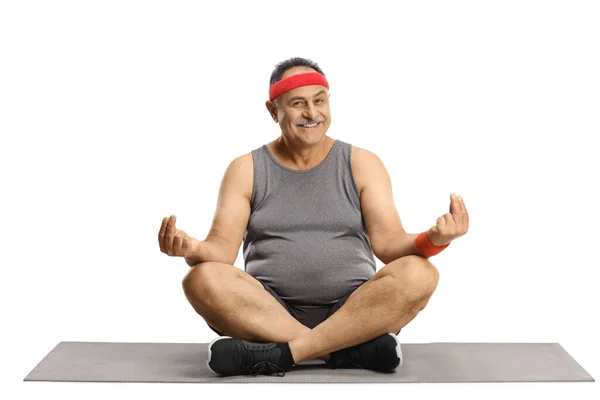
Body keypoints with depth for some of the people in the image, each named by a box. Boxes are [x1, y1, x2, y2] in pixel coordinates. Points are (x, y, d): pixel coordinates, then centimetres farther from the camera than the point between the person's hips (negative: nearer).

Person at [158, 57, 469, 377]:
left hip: (355, 311, 0)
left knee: (418, 274, -28)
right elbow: (223, 248, 0)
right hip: (268, 312, 0)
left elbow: (388, 242, 0)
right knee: (203, 279, -29)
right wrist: (195, 249, -24)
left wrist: (431, 240, -22)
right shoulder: (246, 169, 10)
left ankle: (279, 355, -28)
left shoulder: (362, 164, 9)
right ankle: (352, 349, -28)